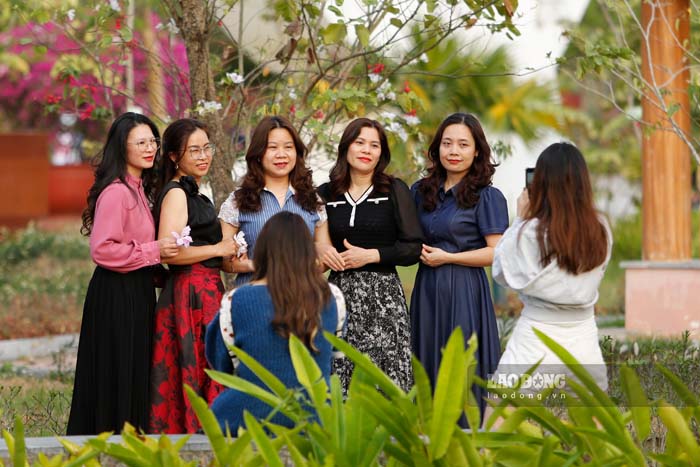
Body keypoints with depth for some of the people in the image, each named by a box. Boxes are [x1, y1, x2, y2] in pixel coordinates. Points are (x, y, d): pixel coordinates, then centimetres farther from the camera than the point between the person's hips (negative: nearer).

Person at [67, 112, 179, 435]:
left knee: (134, 377, 14)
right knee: (118, 378, -3)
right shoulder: (115, 192, -17)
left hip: (137, 291, 10)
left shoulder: (138, 189, 13)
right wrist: (153, 251, -19)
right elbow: (102, 250, -23)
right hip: (117, 295, -10)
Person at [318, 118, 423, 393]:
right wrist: (321, 253, -1)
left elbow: (413, 248, 0)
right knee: (336, 382, -4)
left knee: (386, 381, -10)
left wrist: (370, 255, -9)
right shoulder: (325, 194, 11)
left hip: (382, 296, -2)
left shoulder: (395, 191, 5)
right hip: (339, 292, 2)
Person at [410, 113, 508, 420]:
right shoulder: (421, 191, 12)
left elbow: (497, 252, -10)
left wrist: (447, 257, -12)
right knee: (428, 367, 6)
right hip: (427, 288, 5)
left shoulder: (487, 197, -5)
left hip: (464, 290, -5)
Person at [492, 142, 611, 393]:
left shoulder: (529, 233, -14)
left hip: (534, 346, -4)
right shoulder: (600, 231, -1)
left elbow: (501, 271, 1)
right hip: (584, 342, 5)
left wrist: (520, 219, 7)